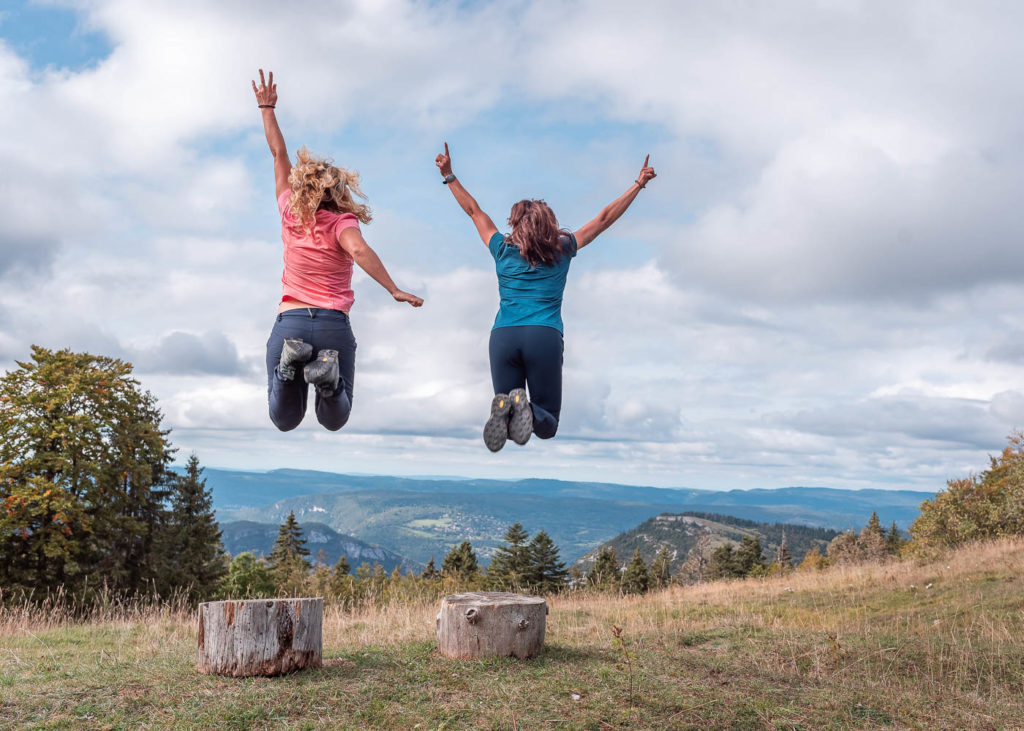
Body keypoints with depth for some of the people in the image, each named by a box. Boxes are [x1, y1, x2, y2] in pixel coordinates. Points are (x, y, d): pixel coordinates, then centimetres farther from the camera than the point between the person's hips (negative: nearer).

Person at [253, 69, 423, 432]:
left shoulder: (291, 215, 6)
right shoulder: (341, 222, -4)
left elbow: (279, 153, 17)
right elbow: (359, 250, -26)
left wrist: (267, 107, 27)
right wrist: (394, 289, -28)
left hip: (289, 321, 2)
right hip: (334, 324, -2)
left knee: (284, 420, 5)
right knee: (333, 420, 10)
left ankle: (290, 363, -23)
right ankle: (328, 375, -21)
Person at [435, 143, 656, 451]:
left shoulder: (503, 250, 13)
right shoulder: (562, 250, 11)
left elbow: (474, 210, 26)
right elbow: (605, 218, 19)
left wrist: (449, 176, 36)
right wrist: (639, 184, 28)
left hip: (502, 336, 1)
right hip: (545, 336, -1)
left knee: (506, 408, 10)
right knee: (548, 424, 7)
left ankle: (503, 408, -26)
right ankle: (528, 410, -28)